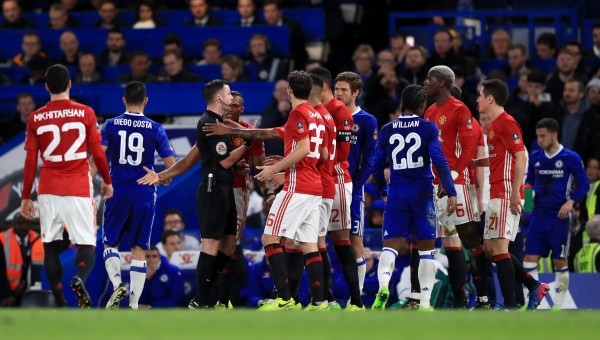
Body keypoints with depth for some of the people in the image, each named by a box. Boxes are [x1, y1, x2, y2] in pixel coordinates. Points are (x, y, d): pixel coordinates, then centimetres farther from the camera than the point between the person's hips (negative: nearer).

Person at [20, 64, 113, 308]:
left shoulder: (35, 119, 3)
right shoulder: (85, 114, -1)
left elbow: (30, 161, 4)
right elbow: (98, 153, 2)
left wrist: (26, 197, 11)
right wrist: (107, 180, 18)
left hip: (48, 191, 1)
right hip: (79, 191, -1)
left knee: (51, 246, 8)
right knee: (86, 244, 2)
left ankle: (60, 304, 2)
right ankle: (80, 279, -28)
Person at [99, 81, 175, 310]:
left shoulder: (111, 125, 0)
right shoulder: (155, 129, 0)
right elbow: (171, 165, 1)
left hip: (117, 191, 0)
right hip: (145, 194, 0)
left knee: (110, 243, 13)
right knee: (139, 249, 6)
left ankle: (117, 284, -13)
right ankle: (134, 305, 2)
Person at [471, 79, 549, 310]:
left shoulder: (506, 123, -11)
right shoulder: (493, 125, 18)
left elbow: (520, 157, -17)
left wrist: (515, 192, -22)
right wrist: (473, 162, 23)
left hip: (505, 194, -10)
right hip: (497, 194, 10)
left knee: (498, 248, -11)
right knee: (490, 248, 11)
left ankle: (510, 306, -11)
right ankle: (535, 286, 15)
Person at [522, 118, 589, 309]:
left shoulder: (571, 158, -5)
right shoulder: (535, 157, 7)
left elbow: (583, 184, -2)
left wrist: (571, 201, -16)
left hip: (560, 216, -4)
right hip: (539, 214, 4)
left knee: (560, 262, 2)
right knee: (530, 258, -5)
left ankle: (558, 305, 12)